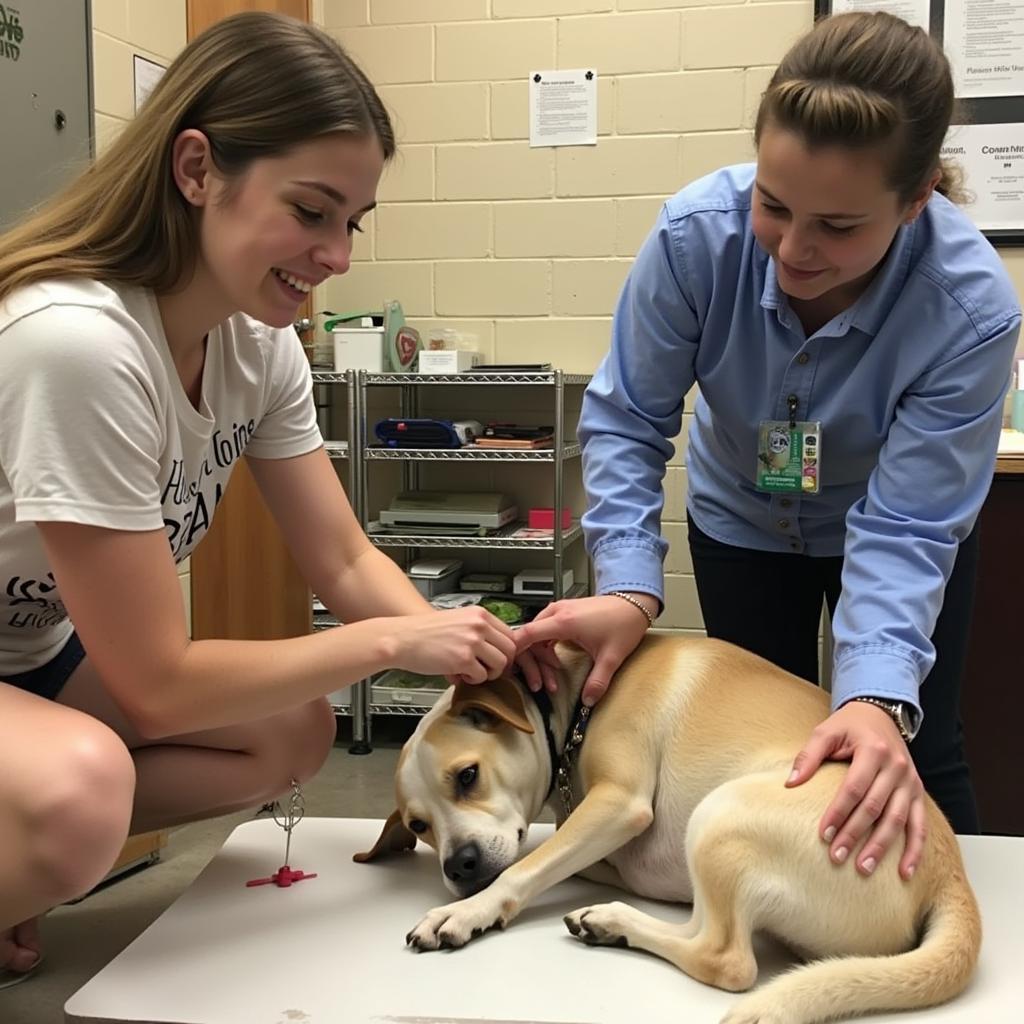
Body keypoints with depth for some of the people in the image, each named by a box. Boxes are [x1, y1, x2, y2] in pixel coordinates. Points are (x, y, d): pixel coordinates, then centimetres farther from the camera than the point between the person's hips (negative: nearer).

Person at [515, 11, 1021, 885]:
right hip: (741, 520, 2)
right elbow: (626, 418, -23)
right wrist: (630, 585, -35)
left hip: (888, 527, -1)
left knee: (909, 762, 5)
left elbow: (903, 532, -32)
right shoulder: (698, 232, -34)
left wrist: (880, 696, -48)